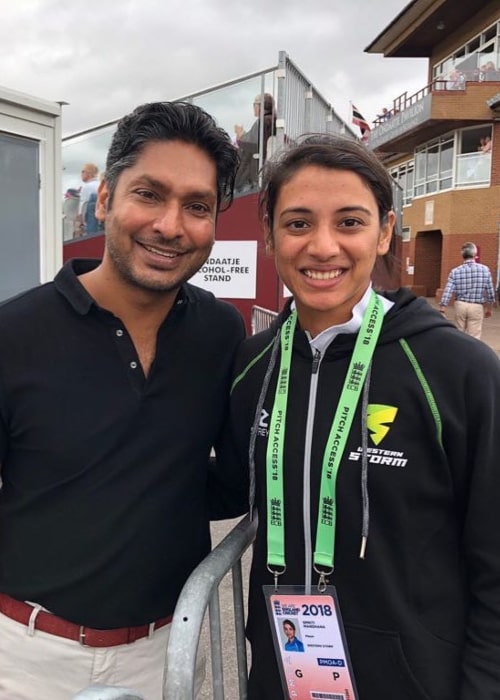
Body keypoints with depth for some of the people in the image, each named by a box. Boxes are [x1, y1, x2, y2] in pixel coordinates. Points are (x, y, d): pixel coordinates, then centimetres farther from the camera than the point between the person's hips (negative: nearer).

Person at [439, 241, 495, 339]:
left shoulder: (455, 271, -4)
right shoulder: (484, 269, -5)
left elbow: (447, 292, -9)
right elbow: (490, 292, 0)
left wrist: (441, 311, -5)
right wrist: (489, 308, 14)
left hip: (460, 305, 2)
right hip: (476, 307, -2)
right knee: (474, 338, 0)